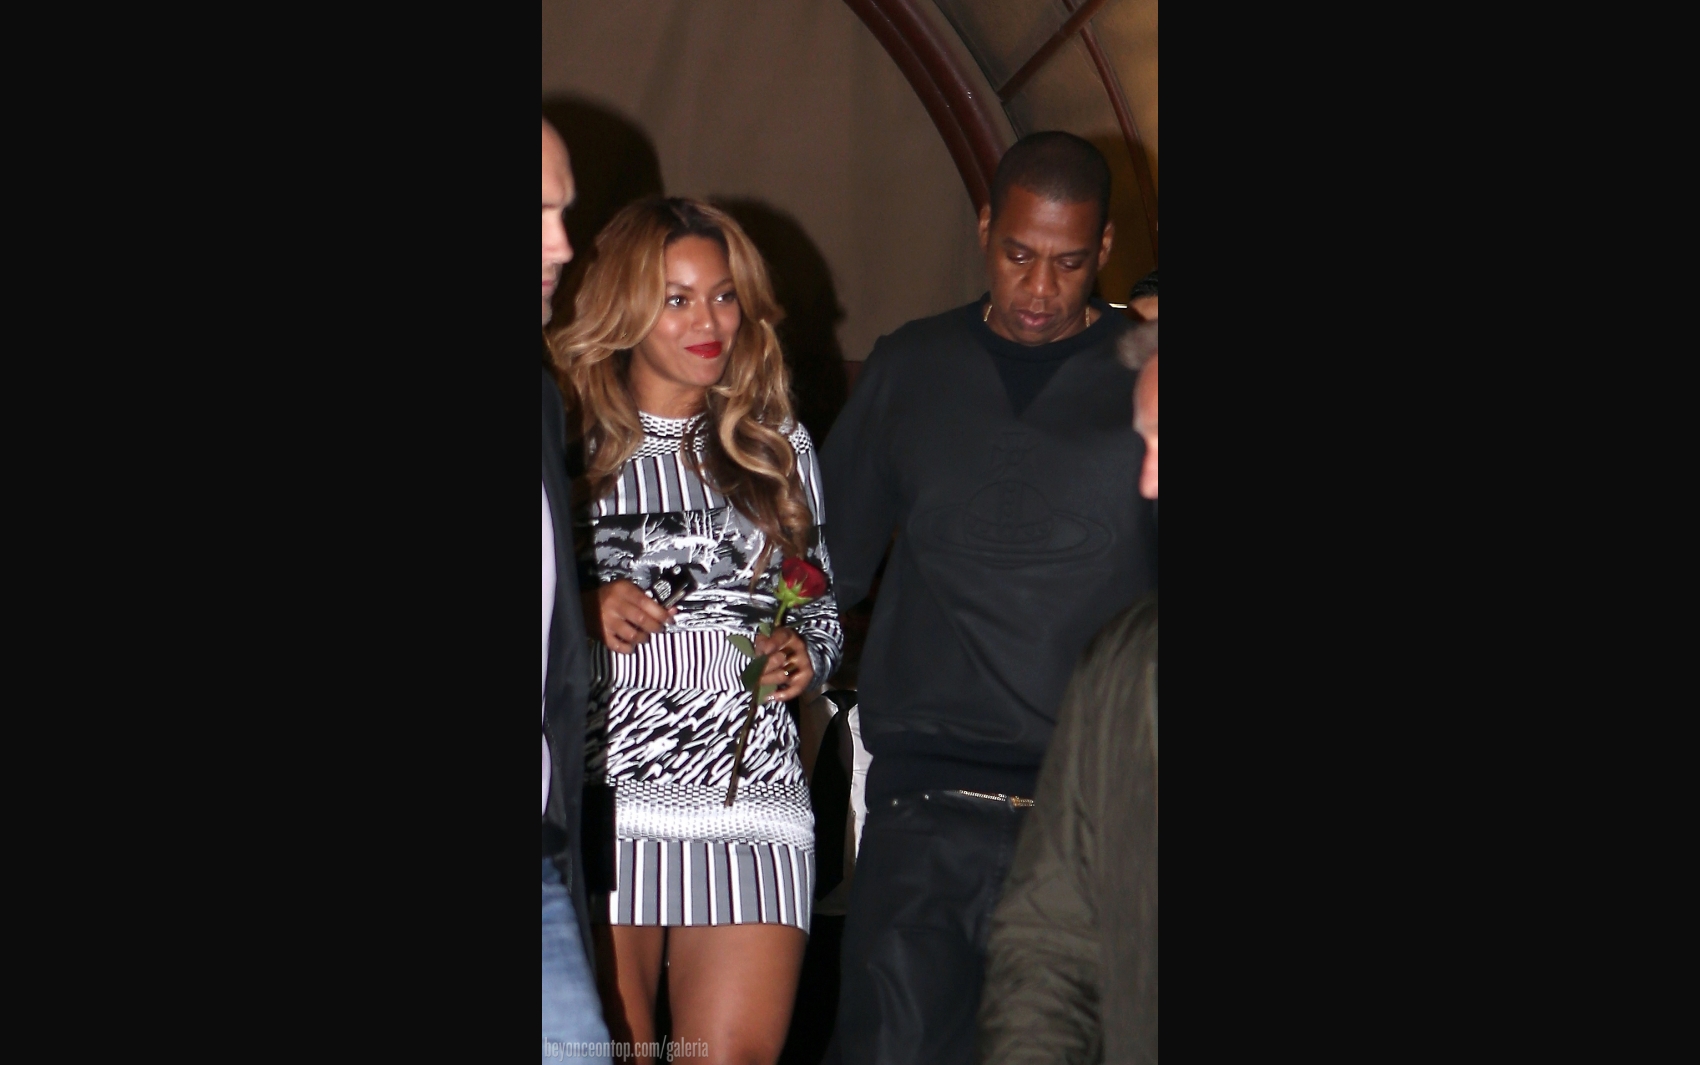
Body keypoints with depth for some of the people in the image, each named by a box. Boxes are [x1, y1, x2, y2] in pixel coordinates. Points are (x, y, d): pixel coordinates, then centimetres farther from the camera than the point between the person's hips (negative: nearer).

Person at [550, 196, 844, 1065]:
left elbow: (822, 605, 22)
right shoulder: (570, 439, 5)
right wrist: (586, 610, -9)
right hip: (602, 789, -2)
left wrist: (805, 656, 2)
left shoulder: (777, 444, 15)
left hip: (749, 783, 2)